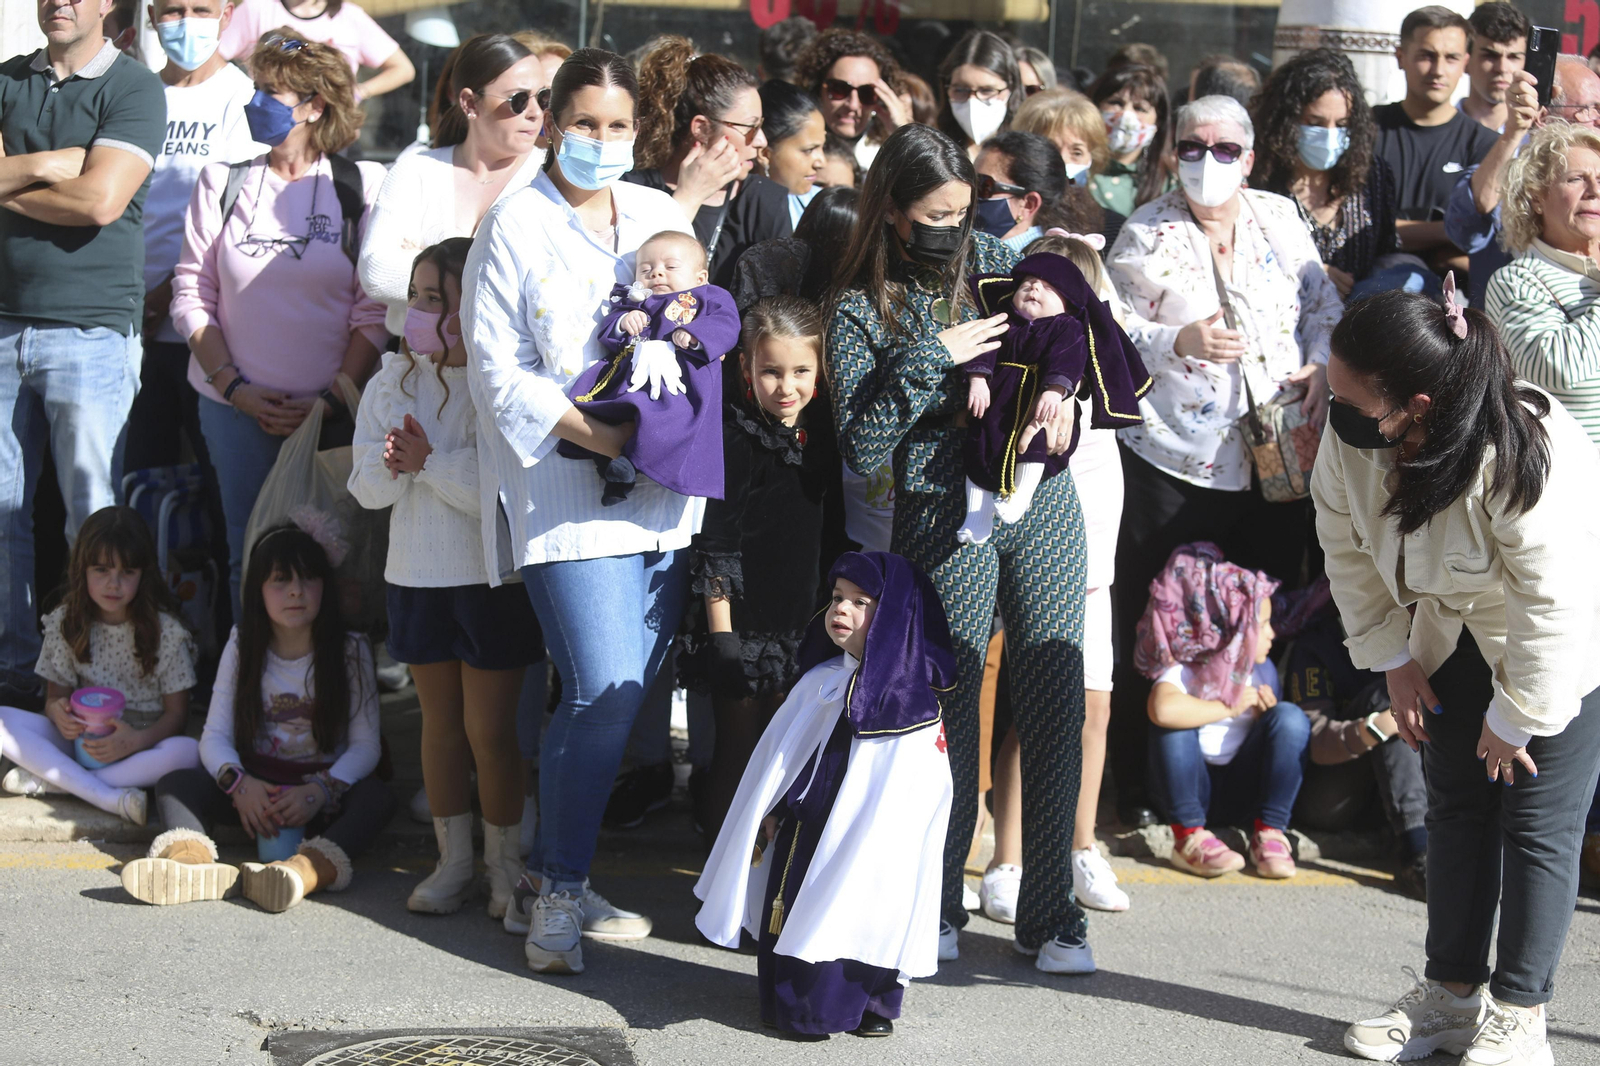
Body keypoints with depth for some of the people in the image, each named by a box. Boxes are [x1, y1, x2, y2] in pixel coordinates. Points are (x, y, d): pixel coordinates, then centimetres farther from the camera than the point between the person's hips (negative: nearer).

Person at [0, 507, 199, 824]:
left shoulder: (166, 631, -7)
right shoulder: (66, 623, 0)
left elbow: (177, 714, -6)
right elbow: (56, 694, 6)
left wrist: (137, 741, -26)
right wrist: (57, 711, -20)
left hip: (142, 744, -2)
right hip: (82, 738, 2)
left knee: (187, 751, -35)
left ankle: (49, 781, -28)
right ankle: (108, 797, -33)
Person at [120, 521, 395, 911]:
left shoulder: (351, 652, 0)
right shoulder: (242, 648, 6)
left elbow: (365, 745, -6)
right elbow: (215, 735, 0)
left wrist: (318, 792, -24)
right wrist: (238, 783, -22)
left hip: (326, 794, -2)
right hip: (255, 789, 2)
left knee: (376, 797, -34)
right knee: (176, 784, -22)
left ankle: (303, 873, -62)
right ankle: (191, 862, -55)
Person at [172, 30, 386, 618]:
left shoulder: (360, 186, 0)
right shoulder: (223, 182, 7)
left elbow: (375, 309, -3)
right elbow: (192, 293, 6)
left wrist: (334, 400, -11)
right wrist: (233, 384, -5)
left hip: (333, 411, -2)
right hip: (236, 407, 2)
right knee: (250, 552, 4)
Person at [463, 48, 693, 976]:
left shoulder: (663, 217, 15)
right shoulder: (515, 225, 1)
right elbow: (500, 369, -5)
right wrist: (600, 436, -15)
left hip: (663, 487, 5)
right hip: (567, 488, -5)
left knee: (633, 691, 4)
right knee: (605, 690, -15)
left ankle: (549, 878, 17)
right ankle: (559, 895, 0)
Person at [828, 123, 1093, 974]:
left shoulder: (990, 259, 11)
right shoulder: (861, 313, -1)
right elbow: (861, 446, -9)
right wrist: (934, 359, -14)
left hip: (1041, 498, 4)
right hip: (944, 519, -3)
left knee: (1055, 710, 2)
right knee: (949, 715, 2)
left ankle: (1050, 916, 11)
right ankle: (934, 910, 19)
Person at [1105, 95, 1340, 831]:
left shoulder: (1280, 220, 7)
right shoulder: (1146, 234, -1)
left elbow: (1326, 306, 13)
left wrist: (1322, 364, -4)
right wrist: (1178, 342, -20)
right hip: (1174, 459, -3)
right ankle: (1138, 784, 15)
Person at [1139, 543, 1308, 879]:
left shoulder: (1263, 671, 4)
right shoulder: (1183, 670, -14)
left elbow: (1286, 734, 14)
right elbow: (1162, 709, -39)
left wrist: (1268, 711, -9)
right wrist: (1230, 707, -26)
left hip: (1244, 788, 3)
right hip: (1191, 788, -3)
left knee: (1290, 716, -18)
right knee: (1175, 720, -29)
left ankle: (1269, 833, -17)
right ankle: (1189, 837, -30)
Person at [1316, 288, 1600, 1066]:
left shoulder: (1527, 460, -40)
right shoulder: (1350, 438, -22)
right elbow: (1348, 549, -4)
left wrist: (1517, 716, -19)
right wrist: (1393, 659, -3)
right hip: (1455, 636, 6)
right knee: (1456, 805, 12)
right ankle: (1452, 994, 23)